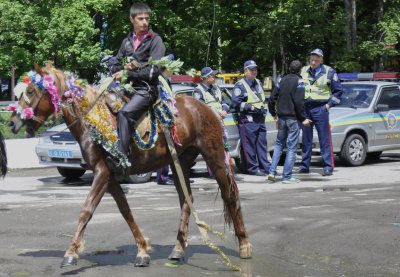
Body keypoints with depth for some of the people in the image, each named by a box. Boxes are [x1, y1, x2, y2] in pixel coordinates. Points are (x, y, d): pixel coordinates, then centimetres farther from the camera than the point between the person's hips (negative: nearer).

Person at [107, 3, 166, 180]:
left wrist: (128, 74, -13)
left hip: (147, 89, -7)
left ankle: (121, 161, -40)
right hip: (127, 87, 7)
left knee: (124, 113, -32)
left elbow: (153, 70, -10)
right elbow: (114, 65, 19)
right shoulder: (127, 41, 17)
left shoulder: (155, 40, 0)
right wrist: (124, 68, -4)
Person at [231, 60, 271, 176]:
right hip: (247, 120, -7)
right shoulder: (240, 85, -7)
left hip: (260, 118, 7)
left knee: (262, 143, 9)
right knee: (250, 145, -4)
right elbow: (235, 103, -14)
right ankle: (253, 168, 2)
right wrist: (251, 107, -16)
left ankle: (265, 167, 13)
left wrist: (263, 109, 15)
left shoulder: (258, 83, 18)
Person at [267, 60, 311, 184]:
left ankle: (272, 172, 6)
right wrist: (303, 119, -9)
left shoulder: (282, 80, 10)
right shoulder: (299, 81, -7)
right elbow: (299, 102, -15)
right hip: (293, 118, -6)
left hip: (281, 117, 6)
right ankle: (287, 176, -3)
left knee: (279, 144, 16)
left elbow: (272, 99, 9)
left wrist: (273, 113, 22)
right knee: (291, 147, -1)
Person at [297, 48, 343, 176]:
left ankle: (328, 166, -5)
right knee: (306, 138, 7)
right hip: (305, 108, 4)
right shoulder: (303, 71, 11)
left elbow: (338, 90, 6)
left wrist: (329, 104, -2)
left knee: (325, 138, -6)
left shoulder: (329, 72, 1)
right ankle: (304, 166, 14)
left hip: (320, 108, -4)